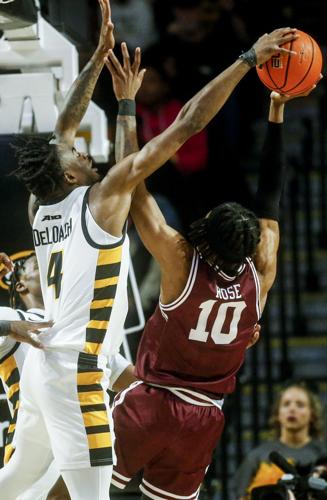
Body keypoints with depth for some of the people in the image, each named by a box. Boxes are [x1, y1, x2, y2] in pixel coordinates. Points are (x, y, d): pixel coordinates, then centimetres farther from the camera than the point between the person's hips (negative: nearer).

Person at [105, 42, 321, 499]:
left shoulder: (182, 262, -18)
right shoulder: (262, 275, -8)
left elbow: (131, 187, -16)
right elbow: (270, 195, 2)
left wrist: (126, 106, -12)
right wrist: (276, 114, 7)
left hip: (147, 407, -4)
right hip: (203, 419, 4)